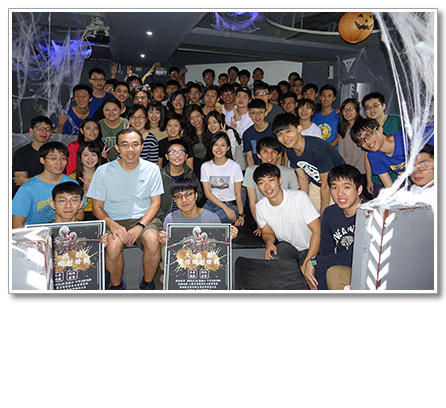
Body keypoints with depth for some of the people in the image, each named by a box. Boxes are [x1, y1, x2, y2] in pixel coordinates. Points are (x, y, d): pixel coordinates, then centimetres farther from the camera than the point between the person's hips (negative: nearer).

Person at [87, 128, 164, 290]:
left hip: (144, 218, 1)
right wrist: (113, 225, -18)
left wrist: (140, 226, -15)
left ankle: (147, 283, -2)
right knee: (113, 245, -32)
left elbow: (155, 203, 2)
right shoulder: (104, 171, -1)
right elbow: (97, 207, 2)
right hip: (114, 220, 0)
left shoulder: (152, 169, 1)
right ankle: (116, 285, 1)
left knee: (152, 239, -32)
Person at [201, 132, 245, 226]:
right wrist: (225, 207, -14)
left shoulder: (235, 166, -2)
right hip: (211, 203, 3)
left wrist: (241, 216, -13)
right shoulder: (205, 166, 5)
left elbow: (238, 194, -2)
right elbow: (207, 193, 0)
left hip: (231, 205, -2)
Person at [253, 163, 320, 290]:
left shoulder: (299, 197, -23)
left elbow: (318, 231, -22)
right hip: (288, 245, 4)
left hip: (310, 247, -4)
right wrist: (269, 242, -16)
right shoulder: (260, 207, -7)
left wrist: (309, 261, -28)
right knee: (271, 258, -28)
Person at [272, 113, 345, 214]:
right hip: (316, 185, 6)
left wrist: (323, 214, -17)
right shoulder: (290, 151, -11)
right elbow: (303, 178, 1)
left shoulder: (318, 149, -33)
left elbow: (326, 185, -24)